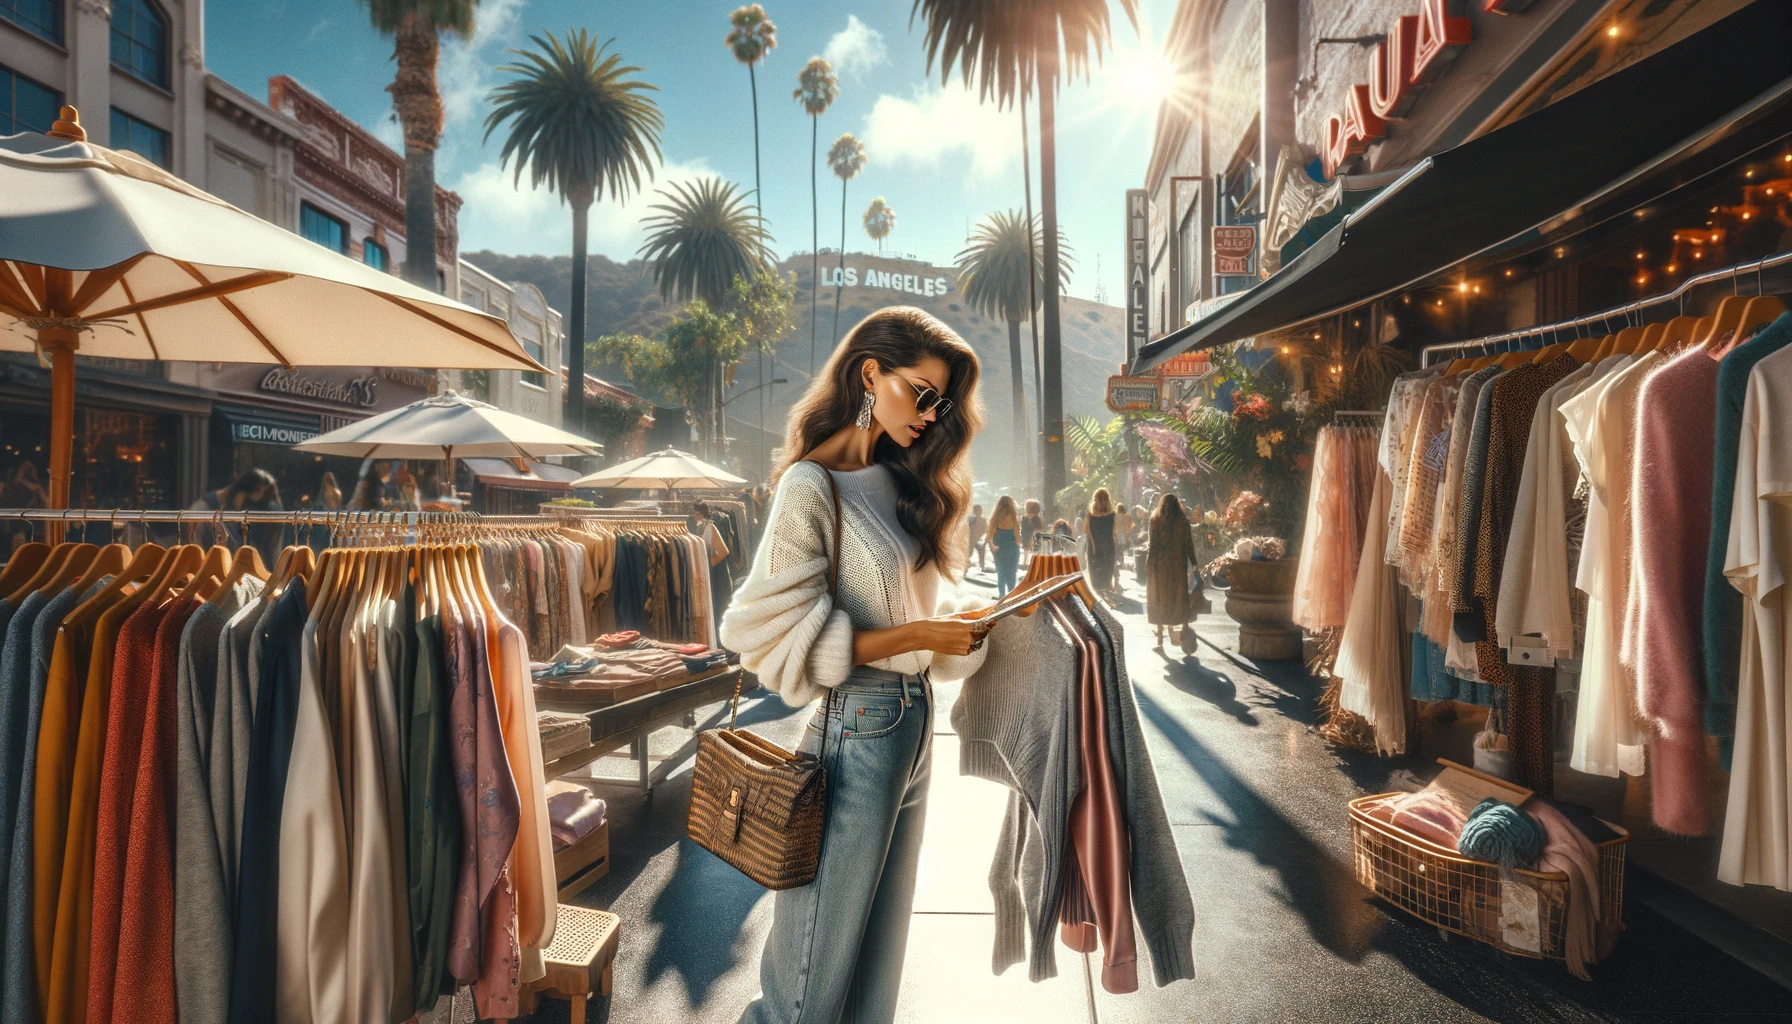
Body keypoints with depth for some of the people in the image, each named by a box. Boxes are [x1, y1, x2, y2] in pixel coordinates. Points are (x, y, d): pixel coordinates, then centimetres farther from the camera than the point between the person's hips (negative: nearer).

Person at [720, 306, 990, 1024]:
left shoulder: (901, 484, 9)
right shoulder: (812, 488, -14)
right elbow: (775, 636, -19)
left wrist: (963, 625, -4)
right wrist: (913, 636, -20)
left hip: (914, 722, 8)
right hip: (853, 730, -8)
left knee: (881, 941, 21)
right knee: (820, 961, 8)